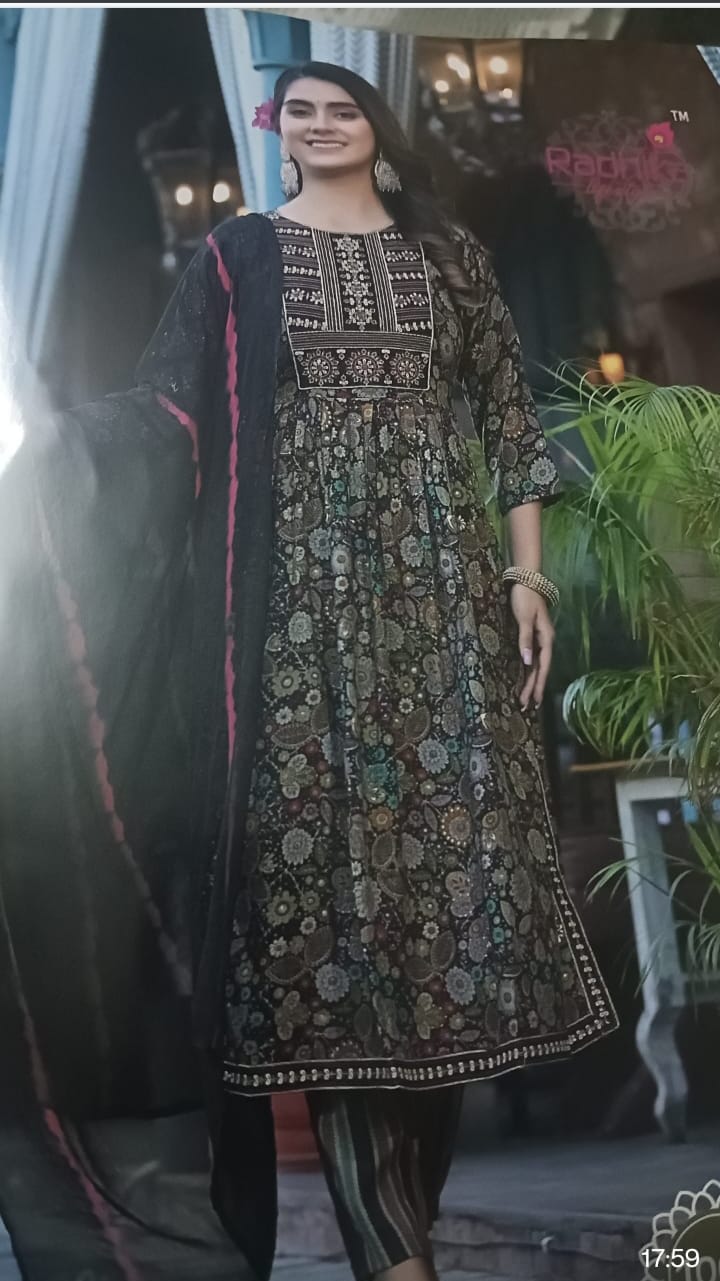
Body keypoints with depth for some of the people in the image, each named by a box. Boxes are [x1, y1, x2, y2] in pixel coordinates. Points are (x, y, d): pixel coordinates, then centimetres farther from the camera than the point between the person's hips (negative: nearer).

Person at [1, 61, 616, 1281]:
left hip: (441, 580, 2)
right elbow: (167, 407, 0)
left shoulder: (449, 251, 14)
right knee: (321, 834, -7)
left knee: (456, 827, -2)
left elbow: (508, 414, 12)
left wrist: (526, 572, 4)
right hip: (304, 589, -2)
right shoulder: (236, 256, 10)